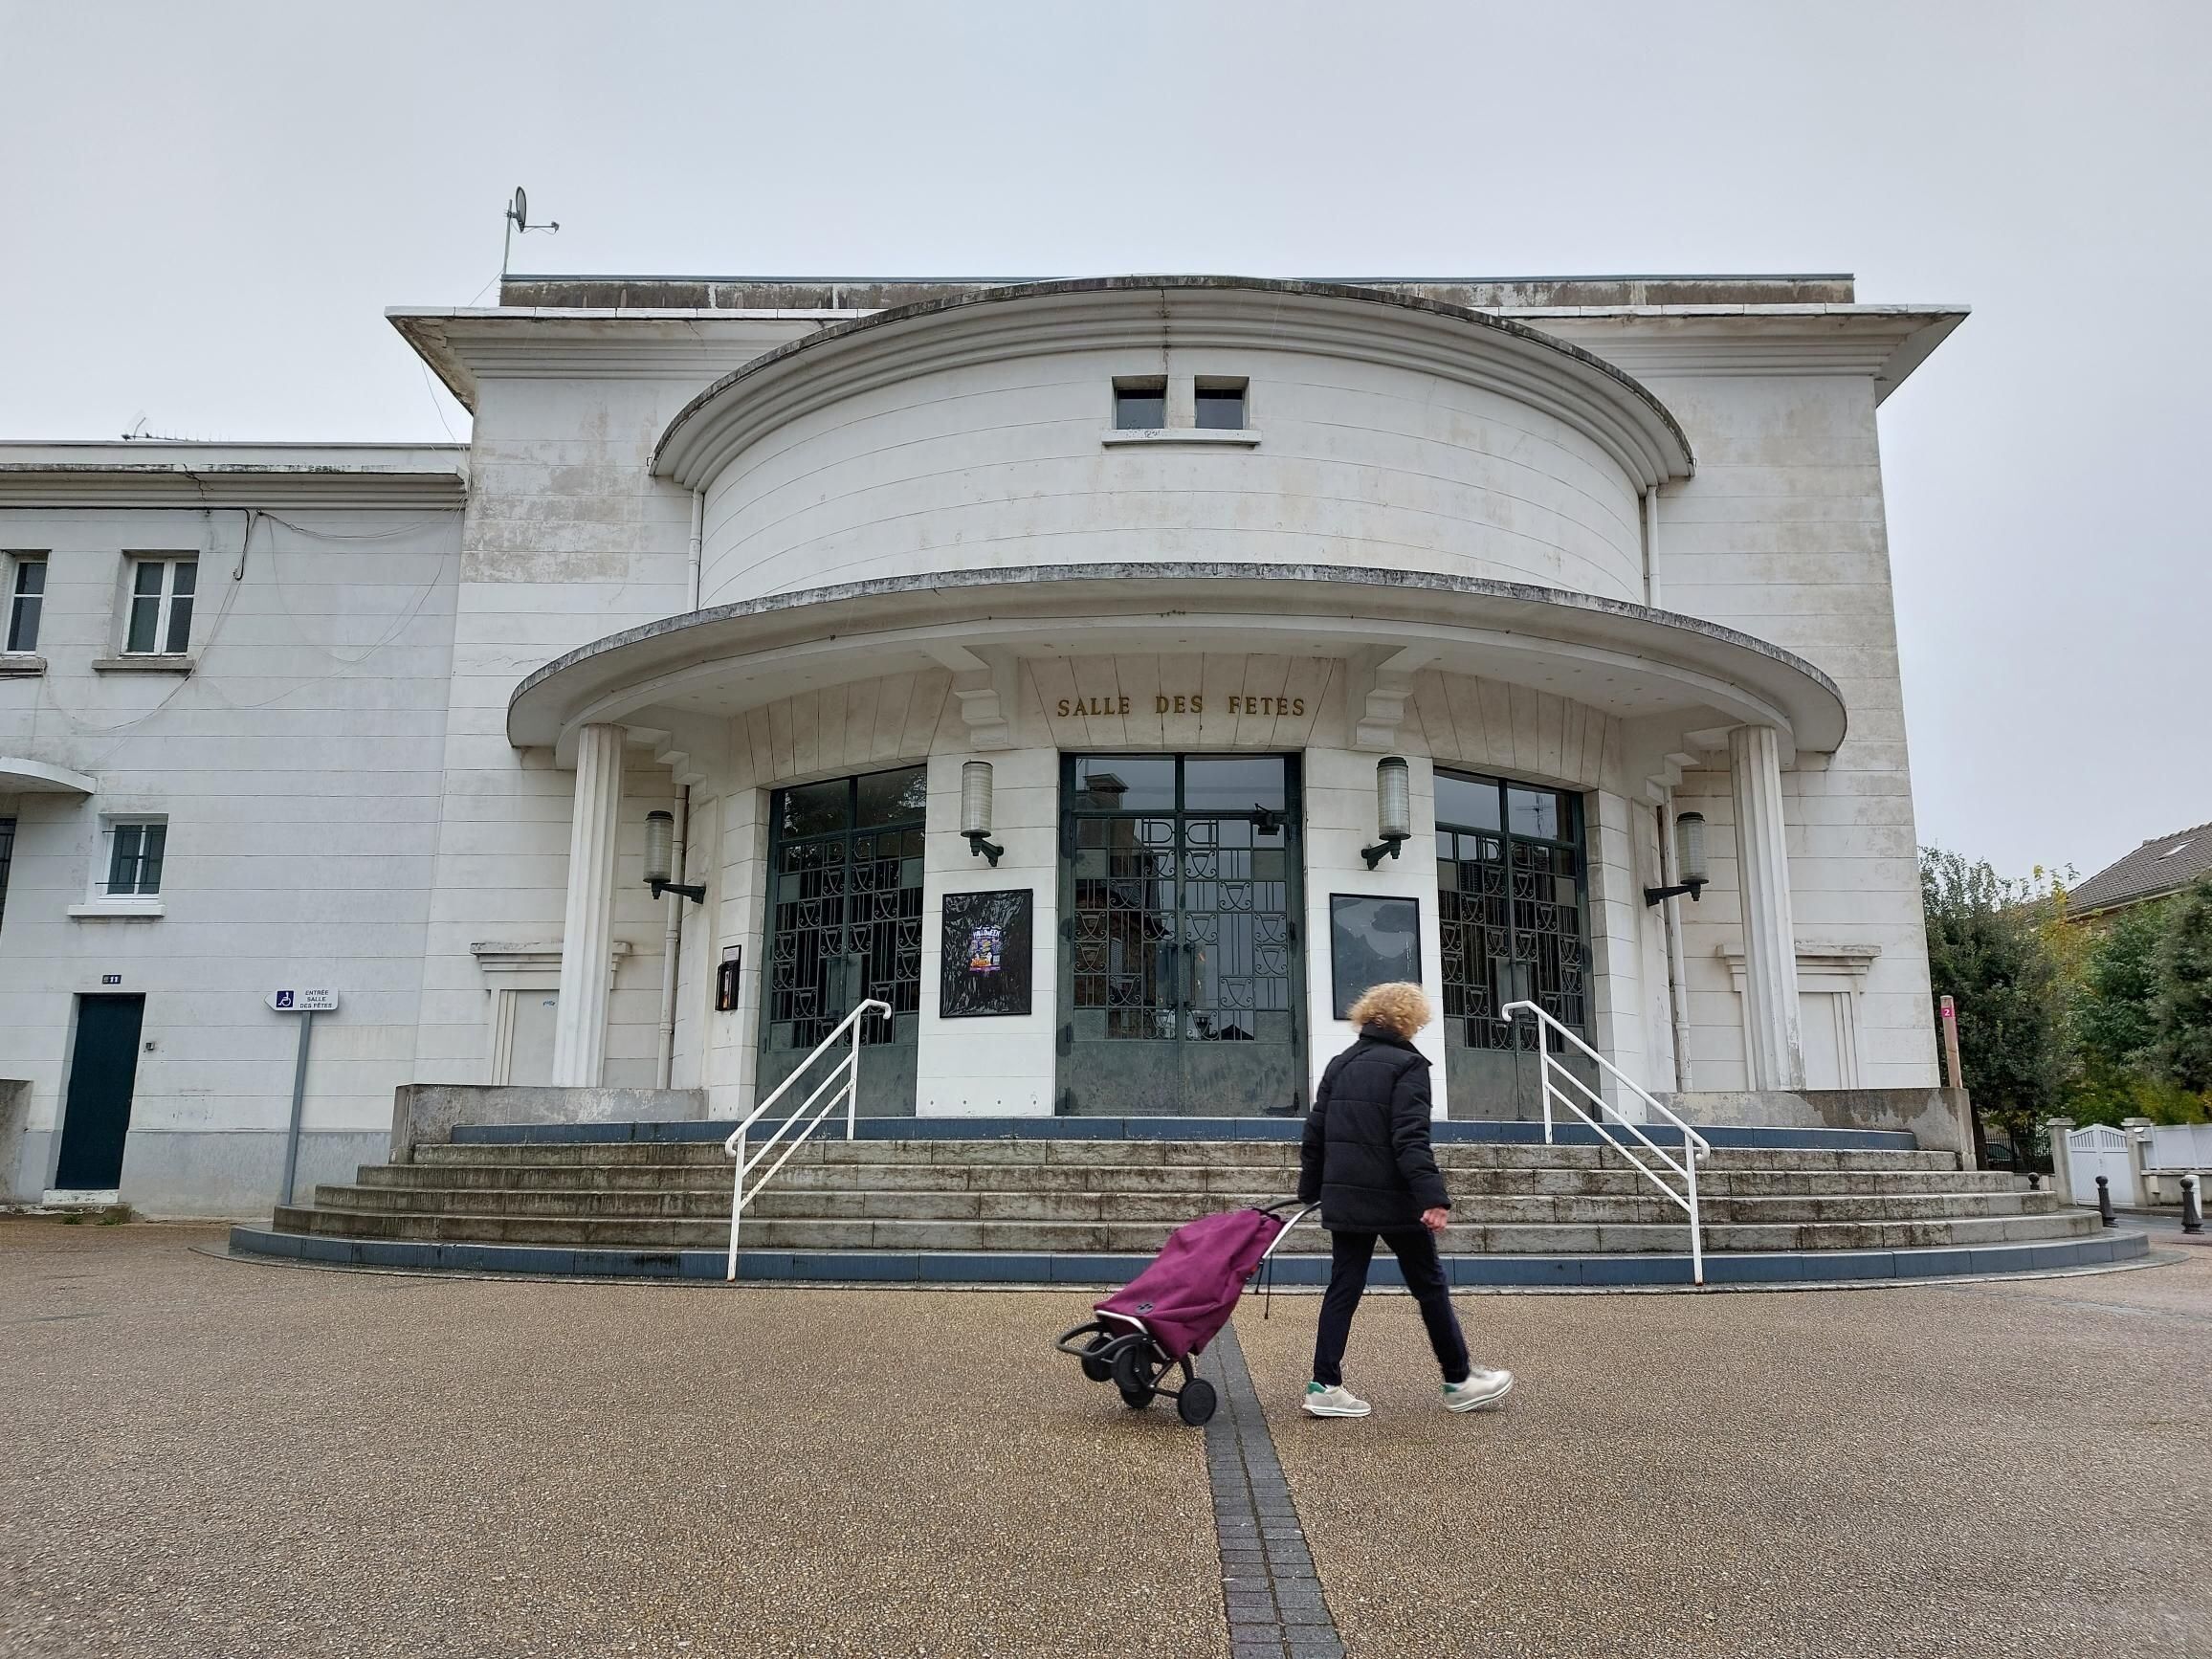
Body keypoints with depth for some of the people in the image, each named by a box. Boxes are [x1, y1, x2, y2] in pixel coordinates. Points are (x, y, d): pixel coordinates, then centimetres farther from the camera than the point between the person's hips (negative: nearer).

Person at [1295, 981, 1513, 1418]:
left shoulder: (1339, 1065, 12)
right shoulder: (1408, 1065, -9)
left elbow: (1314, 1133, 13)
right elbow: (1410, 1139, -20)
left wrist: (1310, 1191, 20)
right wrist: (1434, 1198, -23)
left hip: (1344, 1199, 6)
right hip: (1394, 1200, -6)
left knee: (1343, 1288, 8)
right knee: (1430, 1286, 8)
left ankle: (1325, 1386, 4)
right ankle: (1459, 1382, 19)